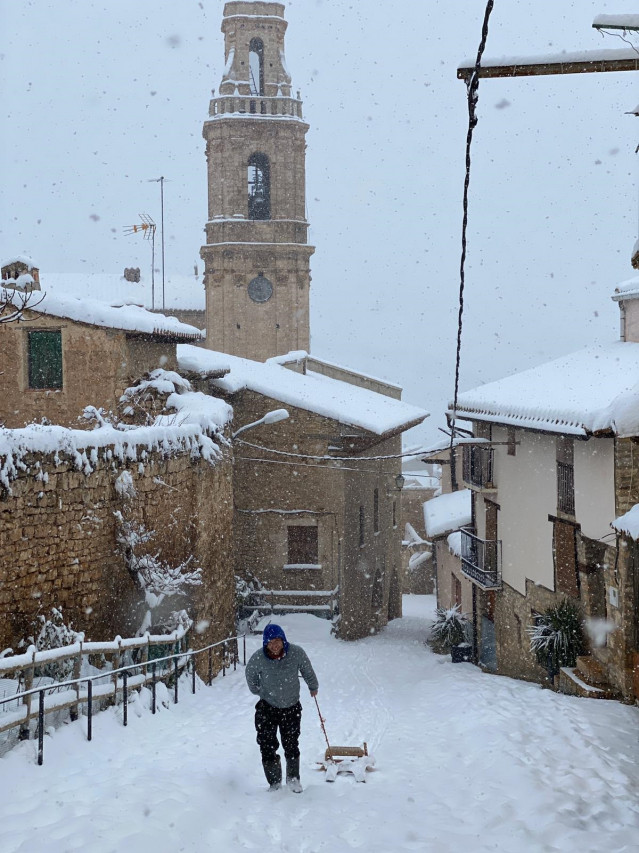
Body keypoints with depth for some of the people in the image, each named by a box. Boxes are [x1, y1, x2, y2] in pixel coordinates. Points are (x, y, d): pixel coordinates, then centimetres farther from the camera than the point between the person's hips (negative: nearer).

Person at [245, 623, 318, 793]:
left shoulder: (297, 653, -17)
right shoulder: (257, 658, -19)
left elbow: (307, 671, 4)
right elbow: (250, 675, 6)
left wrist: (313, 687, 20)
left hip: (291, 707, 0)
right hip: (267, 707, 0)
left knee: (291, 746, 10)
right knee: (267, 747, 0)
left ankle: (293, 779, 29)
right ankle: (274, 783, 14)